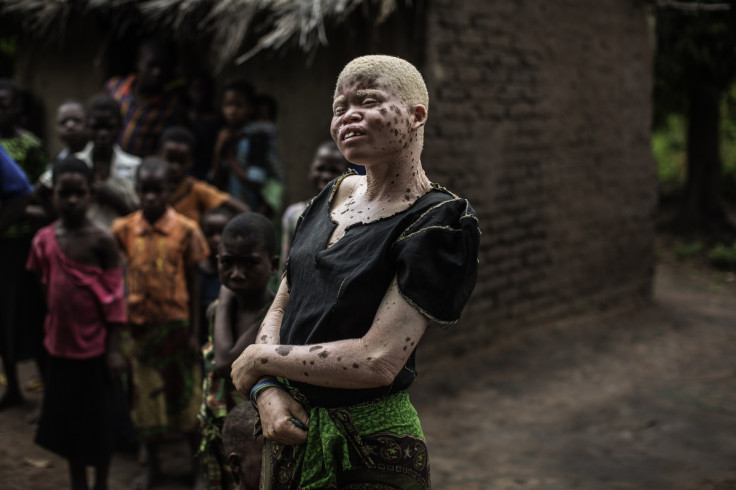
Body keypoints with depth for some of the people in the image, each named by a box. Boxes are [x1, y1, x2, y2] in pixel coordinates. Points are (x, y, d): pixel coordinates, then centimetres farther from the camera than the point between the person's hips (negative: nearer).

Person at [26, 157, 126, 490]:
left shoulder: (102, 240, -13)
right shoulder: (43, 240, -1)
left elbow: (115, 298, -10)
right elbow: (47, 289, 10)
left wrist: (114, 349, -11)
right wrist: (50, 333, 10)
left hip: (95, 345, -4)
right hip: (60, 344, 4)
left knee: (98, 419, 9)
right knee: (67, 418, 14)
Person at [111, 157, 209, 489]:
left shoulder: (185, 230, -8)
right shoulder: (124, 229, -4)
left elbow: (193, 283, -4)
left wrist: (194, 333, -4)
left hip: (176, 323, -2)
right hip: (139, 324, 2)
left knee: (185, 393, 7)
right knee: (145, 396, 12)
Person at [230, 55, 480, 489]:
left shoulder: (440, 221, -16)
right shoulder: (335, 195, 6)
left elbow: (379, 360, -23)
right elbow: (281, 308, 8)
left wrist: (260, 360, -13)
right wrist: (266, 389, -11)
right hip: (291, 432, 6)